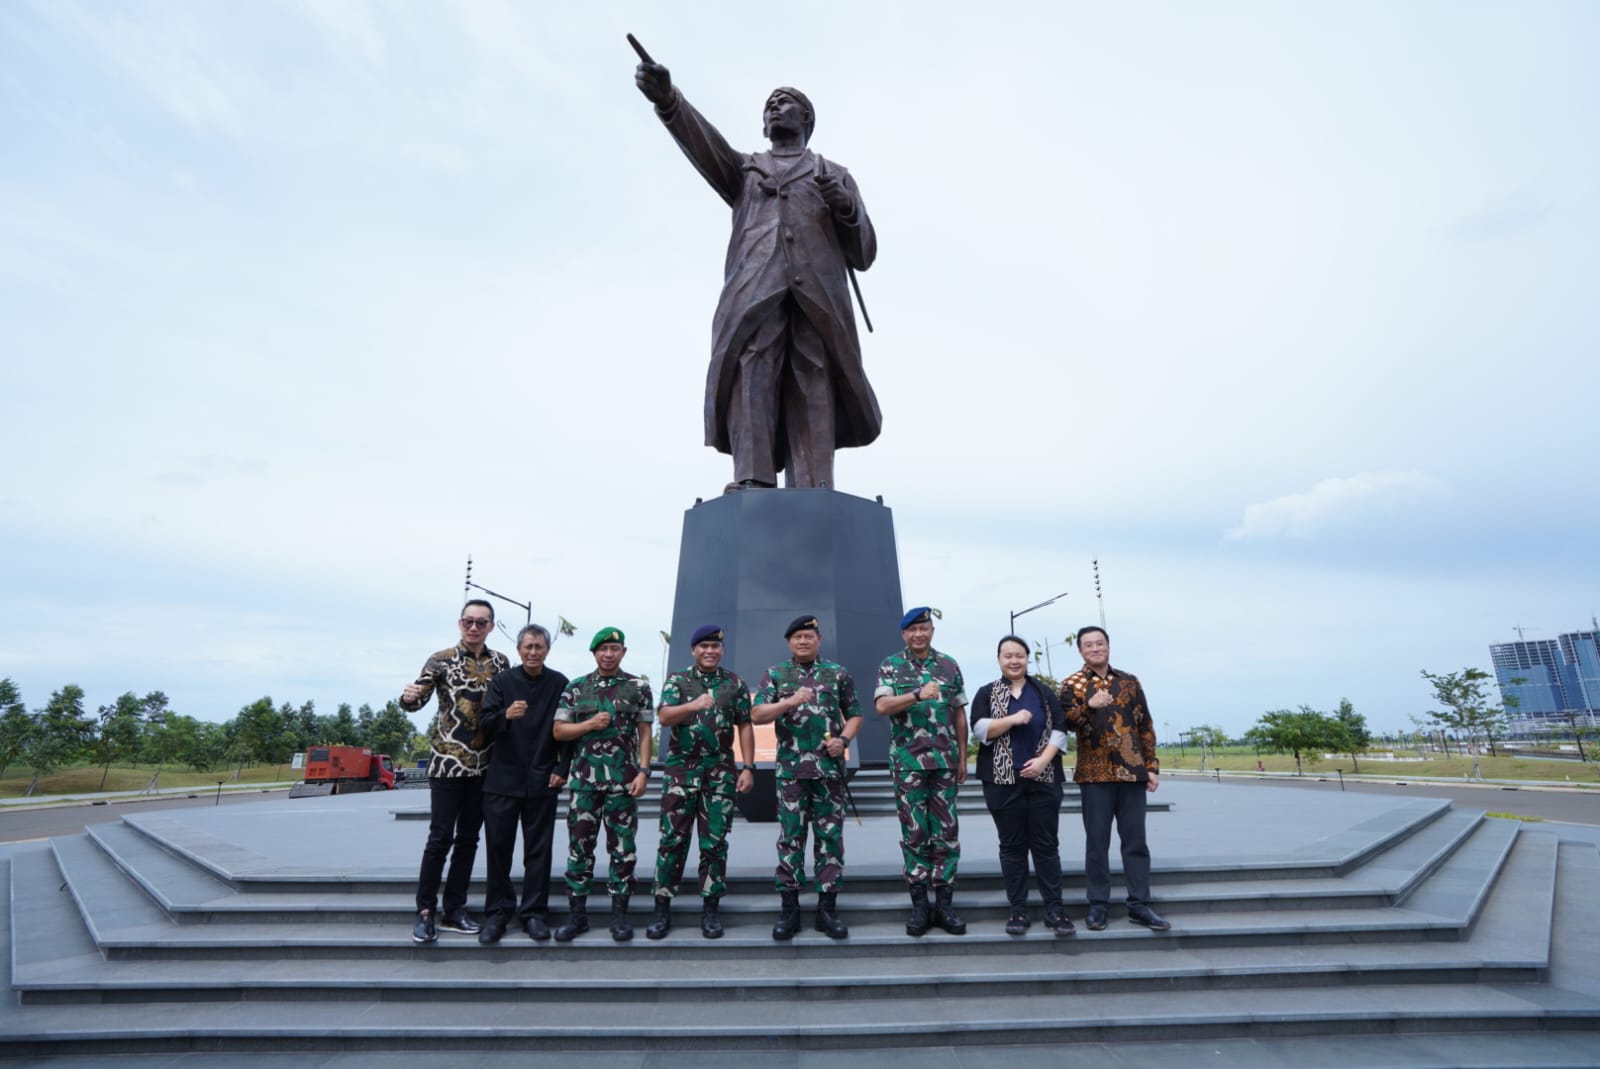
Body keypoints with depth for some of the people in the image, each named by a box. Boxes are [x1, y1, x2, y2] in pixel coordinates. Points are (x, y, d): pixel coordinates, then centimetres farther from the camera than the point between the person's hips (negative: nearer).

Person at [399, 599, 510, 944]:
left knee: (469, 838, 10)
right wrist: (409, 696, -33)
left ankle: (454, 909, 22)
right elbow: (417, 701, -13)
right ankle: (426, 911, 13)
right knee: (440, 837, -3)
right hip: (447, 762, -4)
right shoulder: (441, 660, -4)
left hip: (484, 765, 4)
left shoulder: (501, 663, 6)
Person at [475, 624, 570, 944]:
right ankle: (498, 911, 20)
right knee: (498, 847, 5)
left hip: (542, 781, 0)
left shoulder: (559, 684, 0)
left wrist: (562, 769, -3)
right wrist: (505, 715, -26)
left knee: (538, 850, 6)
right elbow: (485, 725, -5)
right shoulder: (502, 681, 1)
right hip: (502, 779, 1)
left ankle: (534, 912, 18)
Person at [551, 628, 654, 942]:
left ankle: (619, 913, 17)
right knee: (579, 846, 6)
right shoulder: (575, 688, 5)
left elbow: (644, 733, 1)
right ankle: (576, 913, 19)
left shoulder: (639, 687, 2)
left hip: (623, 780, -1)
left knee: (622, 847, 5)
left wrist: (643, 771, -8)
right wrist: (590, 724, -13)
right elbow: (558, 731, 3)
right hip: (584, 779, 1)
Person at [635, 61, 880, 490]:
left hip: (818, 295, 0)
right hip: (754, 291, 0)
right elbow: (703, 142, 9)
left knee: (812, 389, -16)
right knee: (751, 374, -23)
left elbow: (863, 256, 20)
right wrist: (667, 98, -10)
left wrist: (848, 208, 1)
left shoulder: (835, 176, 30)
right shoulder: (743, 169, 32)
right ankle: (751, 484, -33)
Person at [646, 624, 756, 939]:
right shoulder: (676, 681, 1)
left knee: (715, 842, 5)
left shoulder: (735, 683, 5)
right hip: (680, 771, -1)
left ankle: (710, 908, 17)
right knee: (672, 840, 2)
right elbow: (664, 717, -16)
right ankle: (662, 907, 15)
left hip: (720, 773, 1)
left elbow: (745, 727, 5)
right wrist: (694, 705, -35)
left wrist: (748, 767, -2)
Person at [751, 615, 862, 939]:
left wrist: (844, 739, -6)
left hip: (830, 768, 1)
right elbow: (756, 715, -4)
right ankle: (789, 909, 14)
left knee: (830, 837, 4)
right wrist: (790, 702, -18)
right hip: (791, 769, -1)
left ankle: (827, 908, 15)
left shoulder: (838, 673, 9)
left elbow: (854, 715, 13)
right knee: (790, 836, 3)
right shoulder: (775, 674, 6)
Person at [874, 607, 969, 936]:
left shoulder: (949, 666, 8)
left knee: (947, 833, 5)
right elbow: (882, 706, -13)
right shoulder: (890, 666, 1)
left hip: (945, 762, 2)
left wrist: (963, 758, 8)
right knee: (914, 834, 5)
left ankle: (944, 903, 16)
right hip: (907, 763, -2)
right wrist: (919, 694, -26)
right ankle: (919, 905, 15)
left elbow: (960, 715, 11)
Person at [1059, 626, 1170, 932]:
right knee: (1097, 841, 3)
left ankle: (1139, 905, 17)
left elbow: (1146, 726, 11)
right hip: (1095, 774, -3)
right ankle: (1097, 905, 13)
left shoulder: (1129, 681, 10)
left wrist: (1152, 767, 5)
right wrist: (1089, 705, -30)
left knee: (1135, 840, 7)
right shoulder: (1073, 683, 1)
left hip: (1132, 771, 3)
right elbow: (1066, 721, -13)